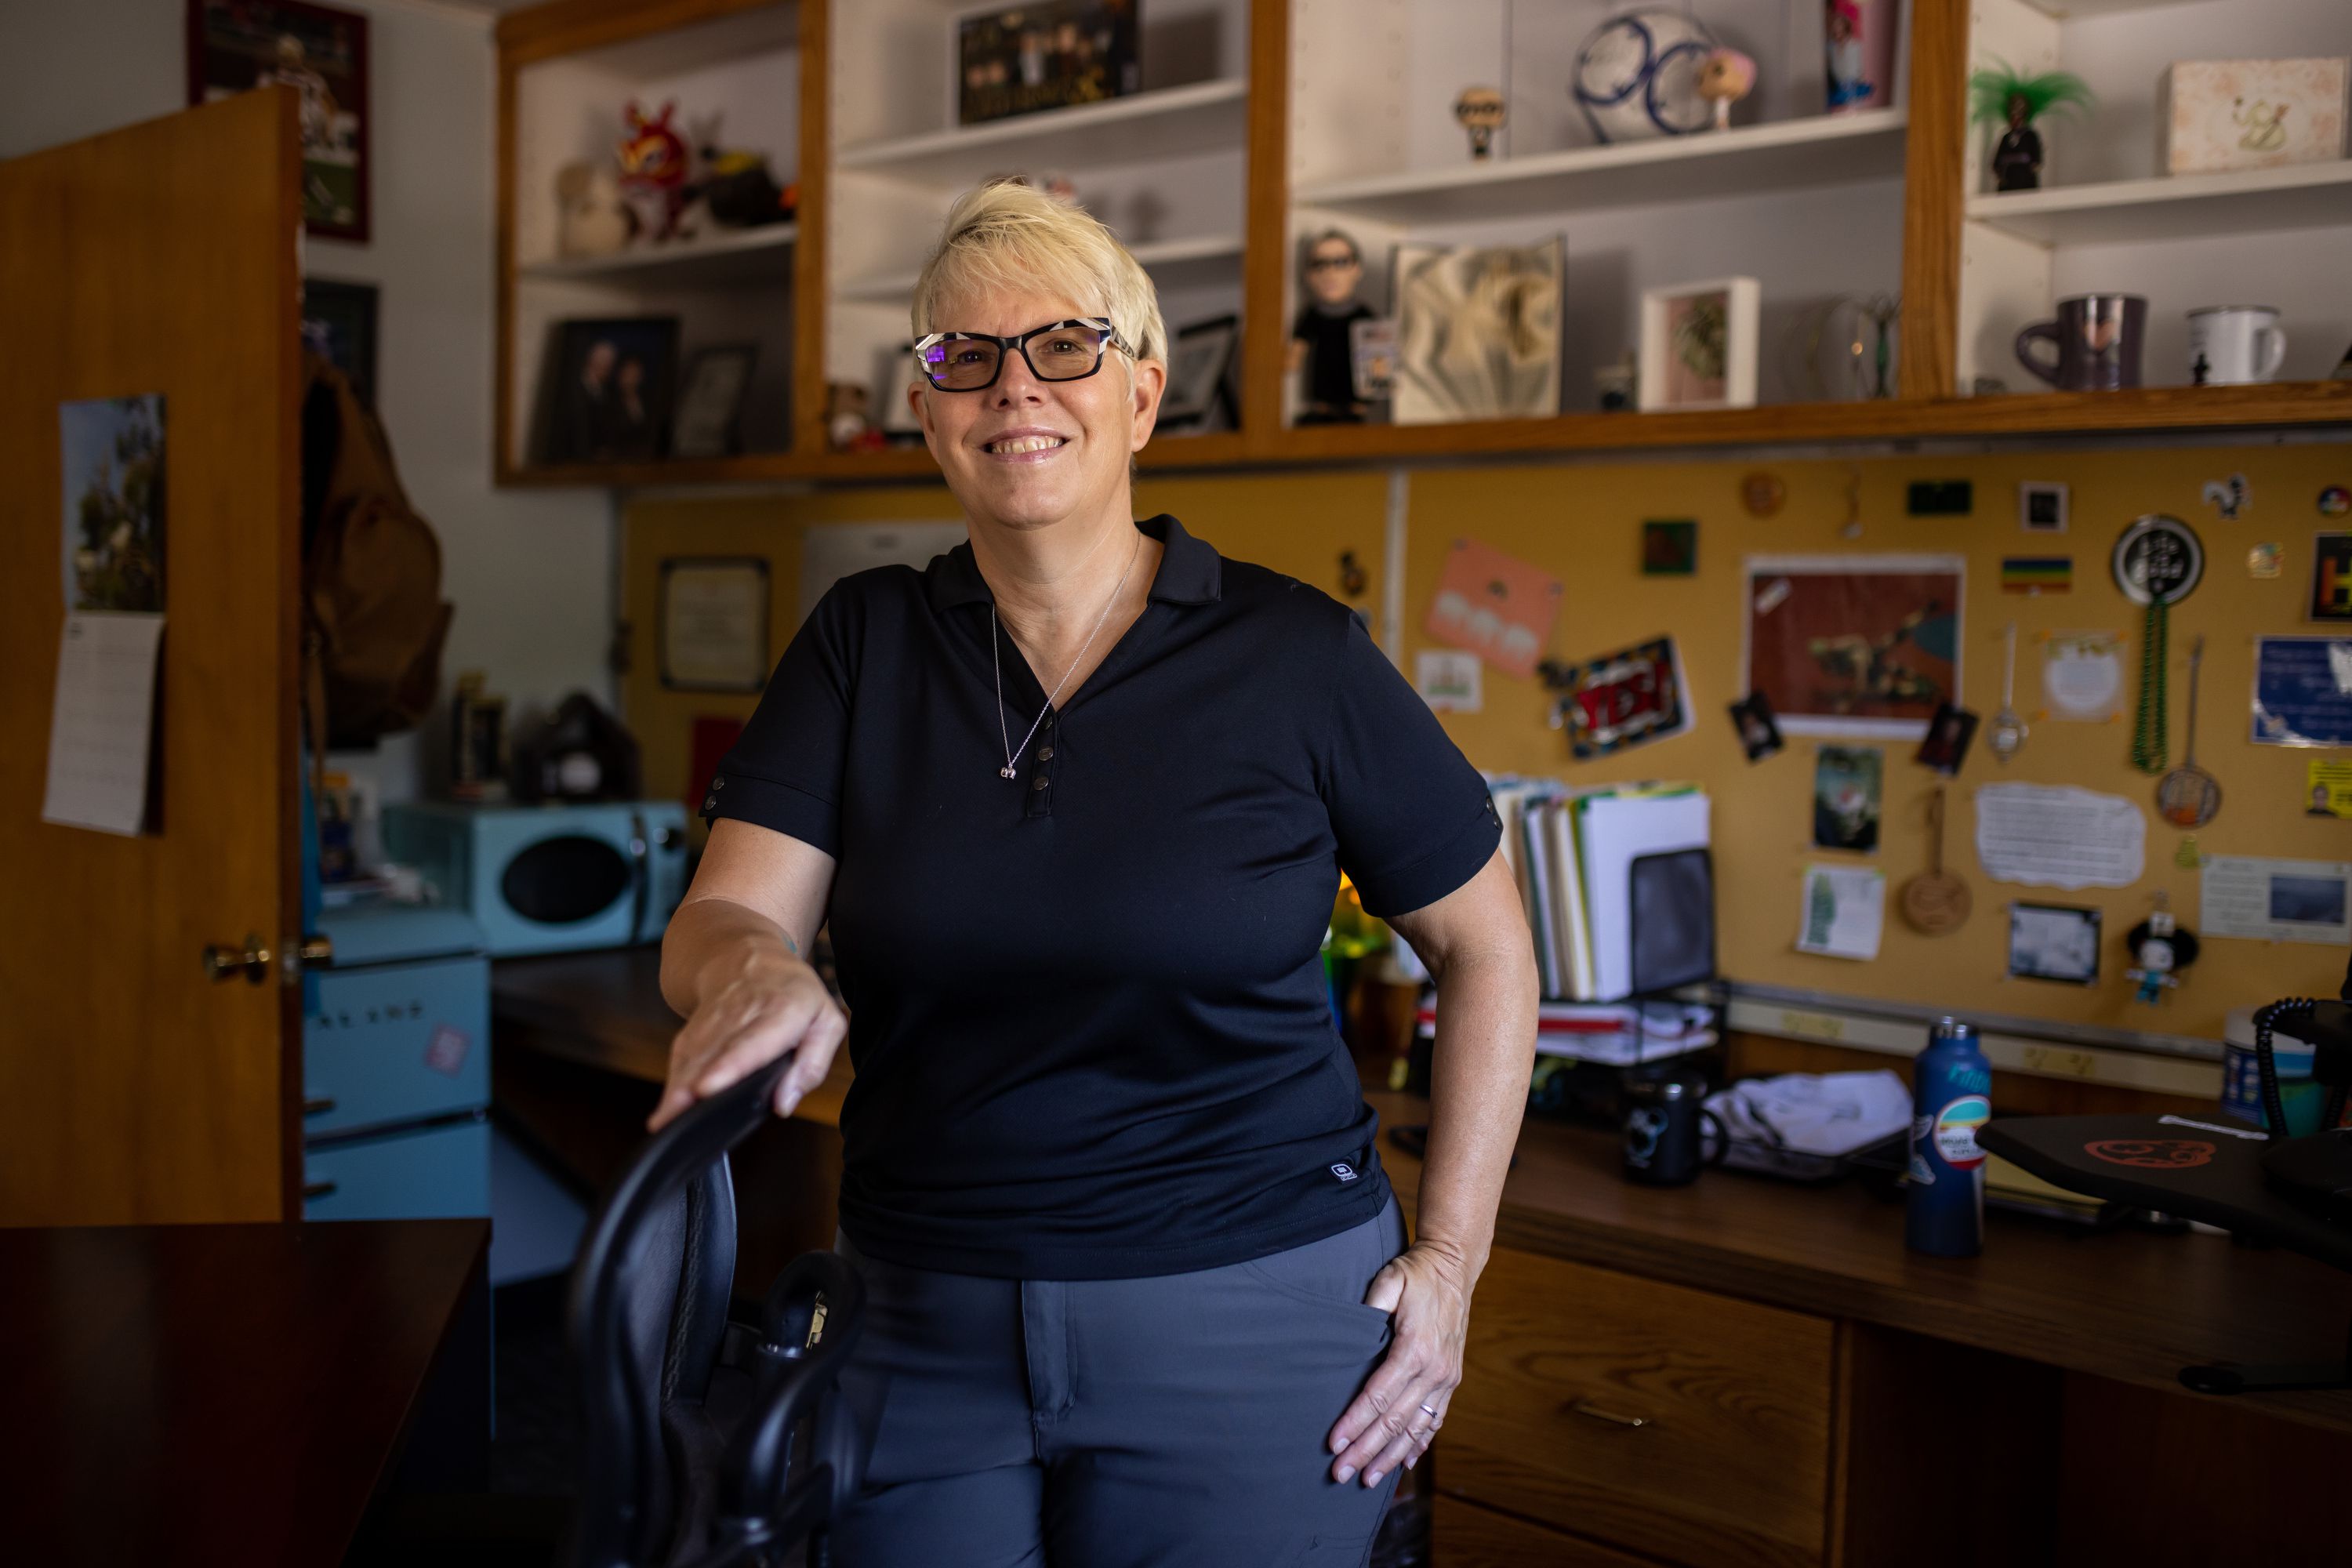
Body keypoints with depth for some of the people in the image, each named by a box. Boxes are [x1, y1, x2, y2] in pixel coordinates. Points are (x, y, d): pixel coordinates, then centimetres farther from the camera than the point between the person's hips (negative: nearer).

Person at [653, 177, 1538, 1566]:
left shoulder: (1297, 656, -5)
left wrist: (1450, 1259, -3)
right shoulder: (865, 643, 3)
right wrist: (751, 968, -30)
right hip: (921, 1326, 3)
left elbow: (1487, 946, 2)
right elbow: (721, 918, -6)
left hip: (1248, 1324, -2)